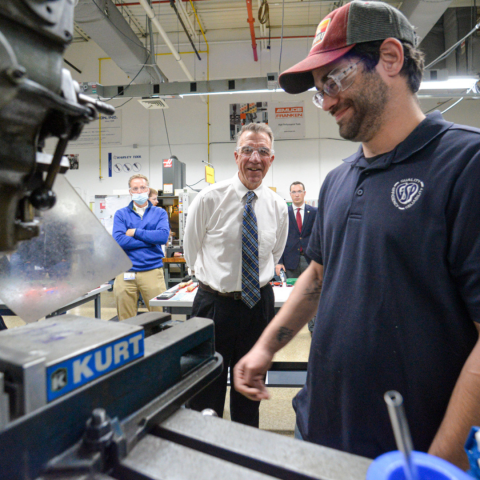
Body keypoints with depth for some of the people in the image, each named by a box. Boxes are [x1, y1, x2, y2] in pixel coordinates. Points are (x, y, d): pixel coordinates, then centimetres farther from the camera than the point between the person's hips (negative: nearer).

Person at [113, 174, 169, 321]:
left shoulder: (160, 213, 11)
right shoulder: (121, 214, 11)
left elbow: (163, 236, -8)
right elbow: (119, 240, -7)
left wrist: (135, 232, -5)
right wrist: (150, 240, -6)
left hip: (152, 271, 0)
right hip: (126, 273, 1)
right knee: (126, 321, 7)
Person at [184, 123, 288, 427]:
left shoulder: (278, 206, 1)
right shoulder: (209, 199, -9)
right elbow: (192, 252, 4)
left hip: (259, 303, 4)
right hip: (215, 302, -3)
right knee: (206, 395, 11)